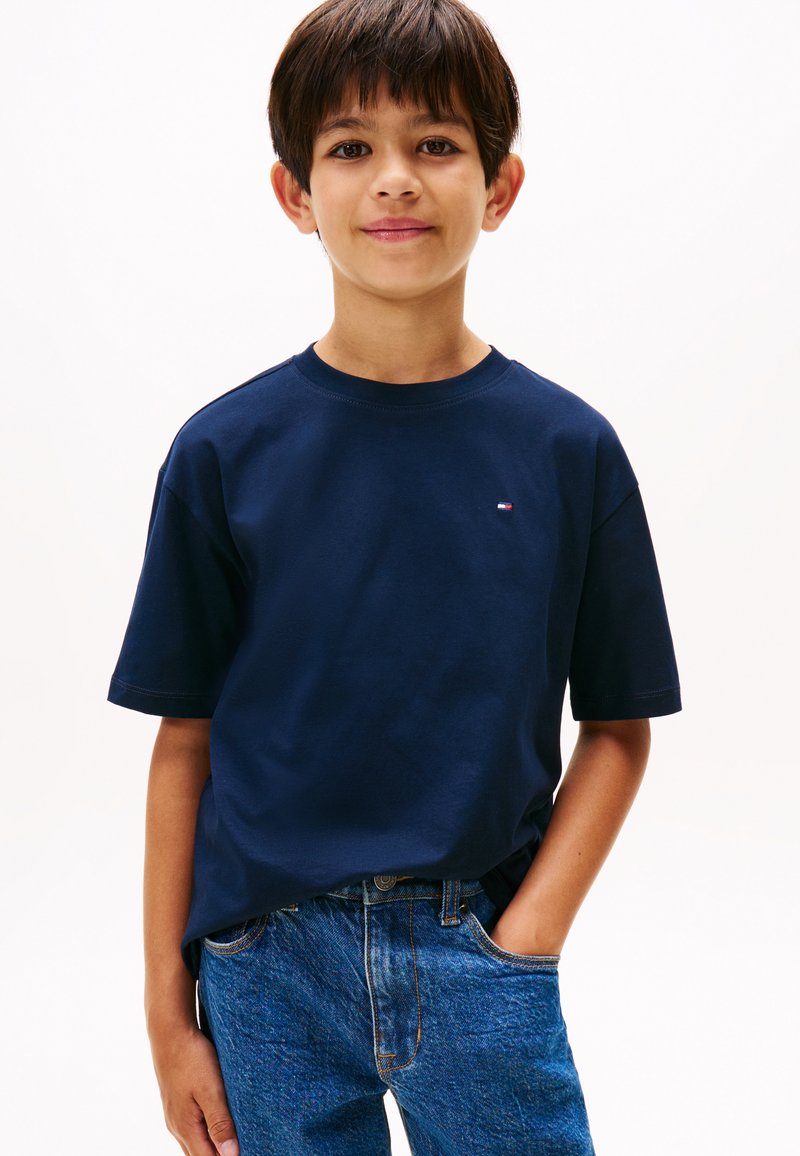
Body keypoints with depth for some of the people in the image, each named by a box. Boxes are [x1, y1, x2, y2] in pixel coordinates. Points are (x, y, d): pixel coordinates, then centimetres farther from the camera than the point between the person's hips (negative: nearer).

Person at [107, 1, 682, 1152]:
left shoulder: (569, 448, -3)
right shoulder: (225, 451, -3)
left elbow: (618, 726, 2)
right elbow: (185, 742, 0)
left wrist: (525, 940, -8)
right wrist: (170, 1011, 1)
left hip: (482, 957, 0)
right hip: (271, 967, 0)